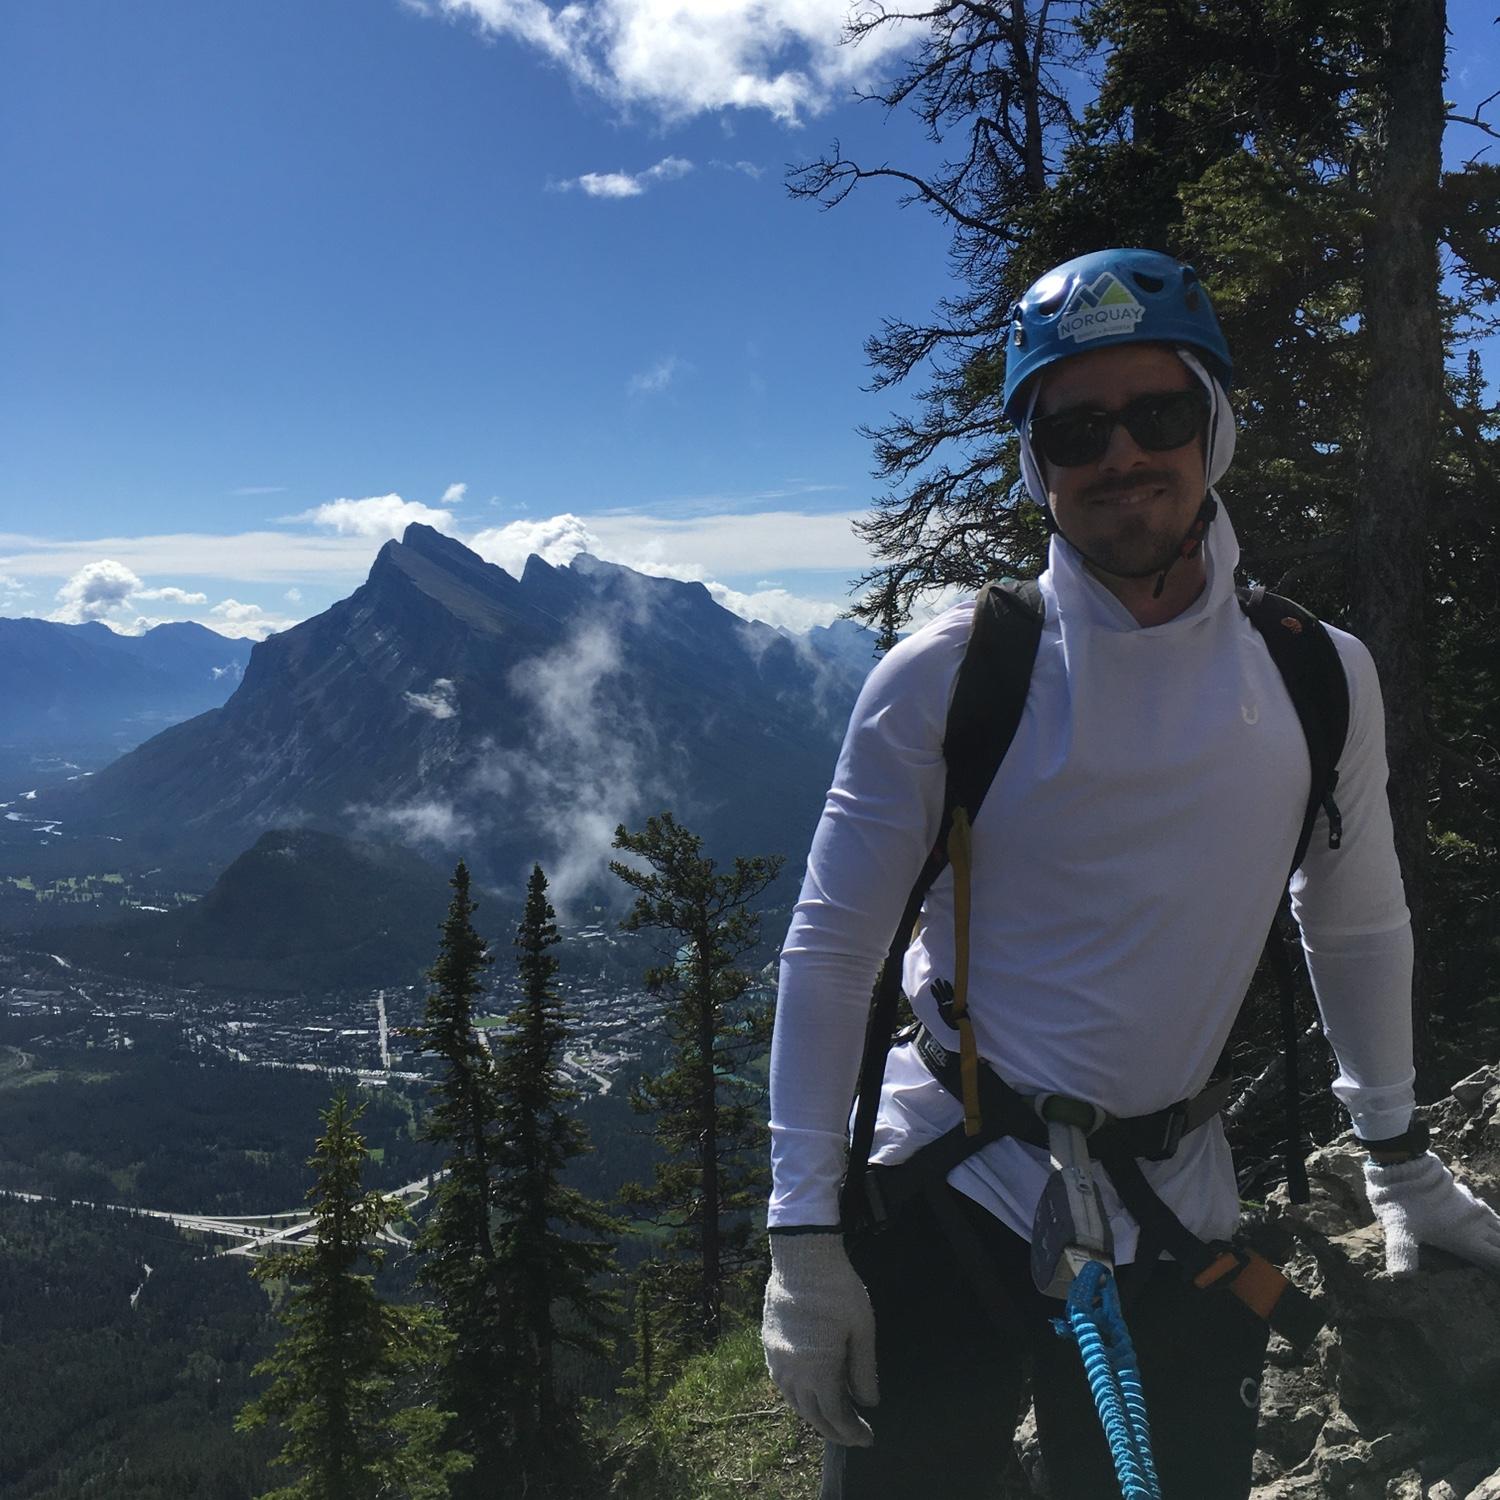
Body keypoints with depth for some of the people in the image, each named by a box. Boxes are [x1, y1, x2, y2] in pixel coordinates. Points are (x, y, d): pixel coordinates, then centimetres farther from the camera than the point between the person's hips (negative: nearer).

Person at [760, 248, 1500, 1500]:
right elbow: (830, 953, -9)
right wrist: (804, 1235, -10)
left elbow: (1357, 926, 12)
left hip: (1176, 1223, 2)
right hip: (946, 1197, -2)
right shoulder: (945, 677, -11)